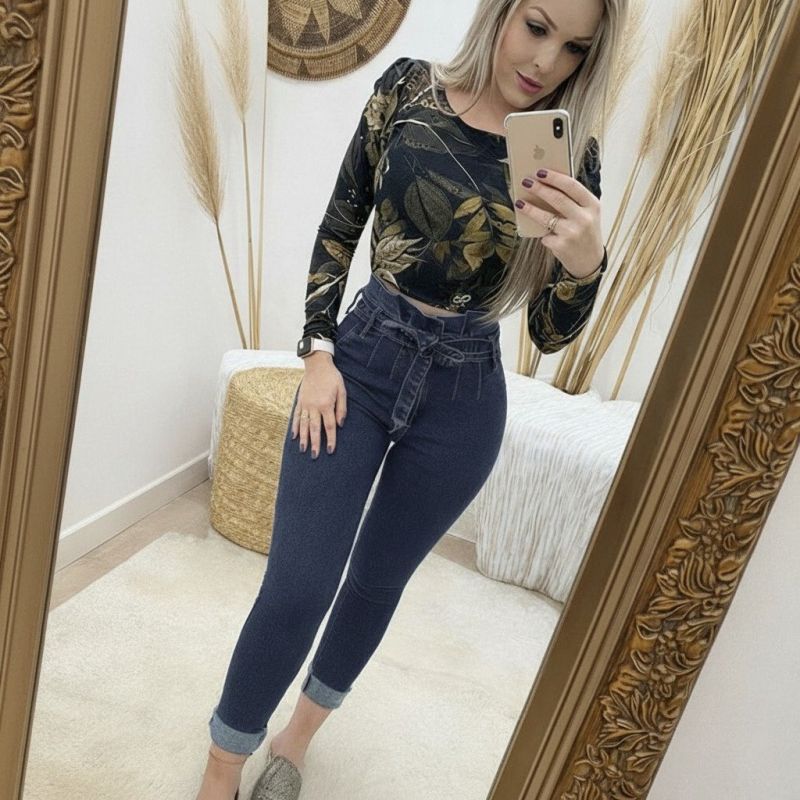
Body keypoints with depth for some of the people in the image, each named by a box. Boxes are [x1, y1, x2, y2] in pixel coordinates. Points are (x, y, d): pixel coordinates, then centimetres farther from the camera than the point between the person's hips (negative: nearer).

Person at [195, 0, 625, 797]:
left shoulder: (570, 153, -4)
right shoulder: (408, 88, -3)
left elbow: (550, 334, -5)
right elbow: (339, 229, 4)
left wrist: (584, 263, -25)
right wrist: (318, 350, -4)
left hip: (462, 397, 1)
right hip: (361, 359, -1)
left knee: (377, 579, 15)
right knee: (295, 586, -2)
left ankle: (298, 733, 43)